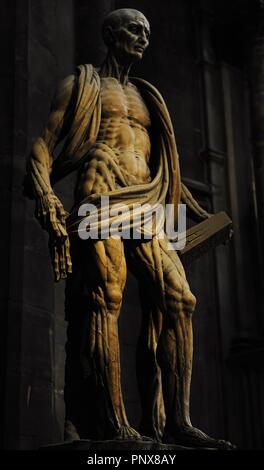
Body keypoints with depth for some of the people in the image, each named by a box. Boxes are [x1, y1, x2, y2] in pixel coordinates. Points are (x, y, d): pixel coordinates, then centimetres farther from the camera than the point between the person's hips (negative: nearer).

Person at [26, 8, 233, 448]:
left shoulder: (146, 98, 32)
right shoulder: (80, 84, 16)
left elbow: (164, 164, 34)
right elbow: (44, 143, 5)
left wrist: (196, 210, 28)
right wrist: (44, 194, -13)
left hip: (145, 209, 6)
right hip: (102, 198, -6)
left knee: (177, 297, -11)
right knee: (105, 299, -17)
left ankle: (175, 422, -12)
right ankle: (114, 424, -20)